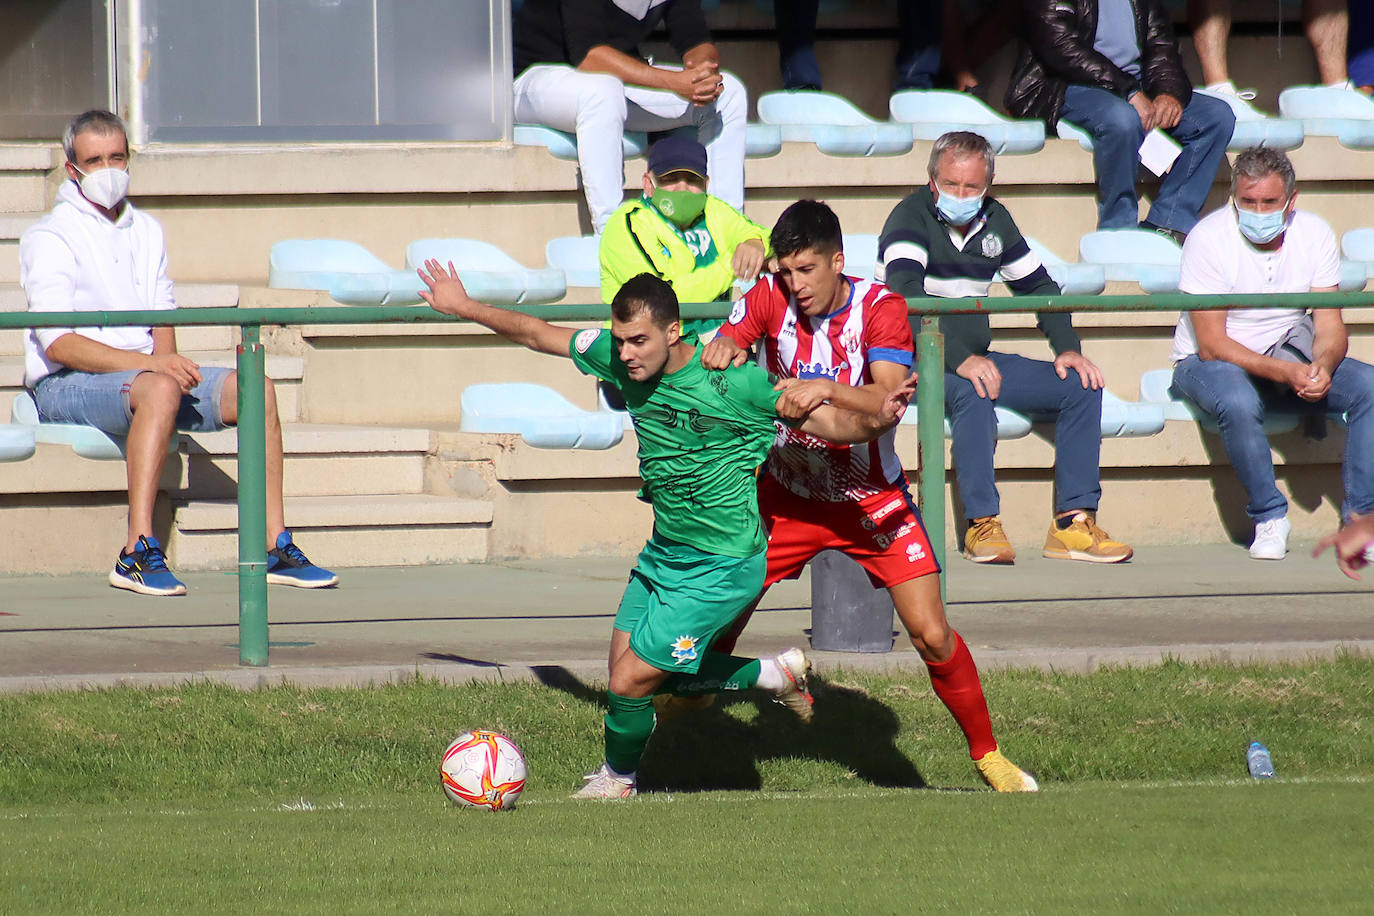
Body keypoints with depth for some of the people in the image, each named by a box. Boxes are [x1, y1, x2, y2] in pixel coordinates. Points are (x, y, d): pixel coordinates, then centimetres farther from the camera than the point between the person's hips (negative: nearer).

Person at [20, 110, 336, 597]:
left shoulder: (146, 231, 18)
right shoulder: (50, 238, -5)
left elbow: (163, 319, 15)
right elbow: (59, 344, -16)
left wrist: (167, 360, -10)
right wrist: (151, 364, -26)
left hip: (145, 370, 7)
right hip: (64, 385, -7)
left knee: (255, 389, -12)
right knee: (159, 389, -37)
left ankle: (275, 546, -13)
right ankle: (138, 553, -44)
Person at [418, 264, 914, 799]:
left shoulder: (736, 382, -24)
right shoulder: (619, 359, -7)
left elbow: (833, 424, -19)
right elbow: (537, 335, 8)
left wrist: (876, 420, -39)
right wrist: (464, 307, 11)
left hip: (720, 565, -7)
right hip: (664, 550, 7)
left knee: (630, 682, -6)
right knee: (637, 670, 14)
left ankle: (616, 781, 26)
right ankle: (778, 675, 31)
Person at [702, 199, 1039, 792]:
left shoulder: (880, 308, -14)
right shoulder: (770, 298, -7)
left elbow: (888, 399, -27)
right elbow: (723, 352, -12)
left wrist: (826, 390, -45)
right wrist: (721, 351, -36)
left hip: (870, 496, -2)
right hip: (787, 492, 2)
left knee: (931, 635, -9)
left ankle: (986, 753, 7)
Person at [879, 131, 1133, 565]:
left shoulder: (994, 220, 10)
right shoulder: (911, 217, -11)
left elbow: (1038, 286, 21)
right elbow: (906, 299, -26)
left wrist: (1067, 349, 5)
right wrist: (959, 359, -35)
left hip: (975, 358, 7)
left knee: (1081, 386, -7)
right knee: (974, 391, -38)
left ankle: (1073, 521, -12)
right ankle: (982, 524, -33)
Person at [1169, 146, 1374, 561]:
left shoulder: (1314, 234, -7)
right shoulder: (1209, 238, -19)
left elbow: (1329, 326, -7)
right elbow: (1212, 345, -22)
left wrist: (1321, 366, -31)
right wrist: (1284, 372, -34)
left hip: (1288, 353, 4)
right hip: (1205, 364, -4)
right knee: (1239, 403, -39)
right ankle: (1269, 517, -19)